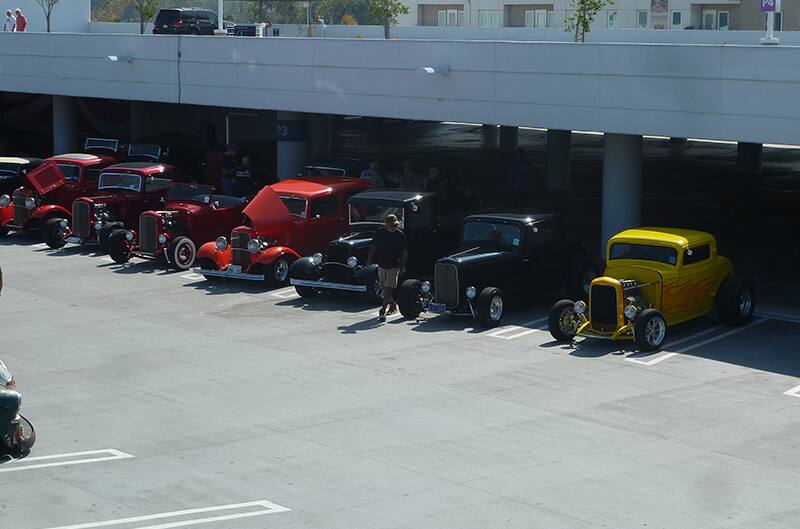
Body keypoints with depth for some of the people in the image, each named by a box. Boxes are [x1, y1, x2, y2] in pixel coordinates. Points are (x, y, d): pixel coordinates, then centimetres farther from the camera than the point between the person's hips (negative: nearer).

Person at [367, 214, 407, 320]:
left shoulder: (400, 234, -5)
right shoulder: (379, 233, 1)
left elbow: (404, 251, 0)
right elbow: (373, 247, 11)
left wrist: (403, 266, -3)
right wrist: (370, 259, 3)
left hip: (394, 266, -4)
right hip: (381, 265, 4)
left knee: (388, 288, -13)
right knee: (385, 288, 13)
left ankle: (383, 311, -16)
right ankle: (393, 306, 31)